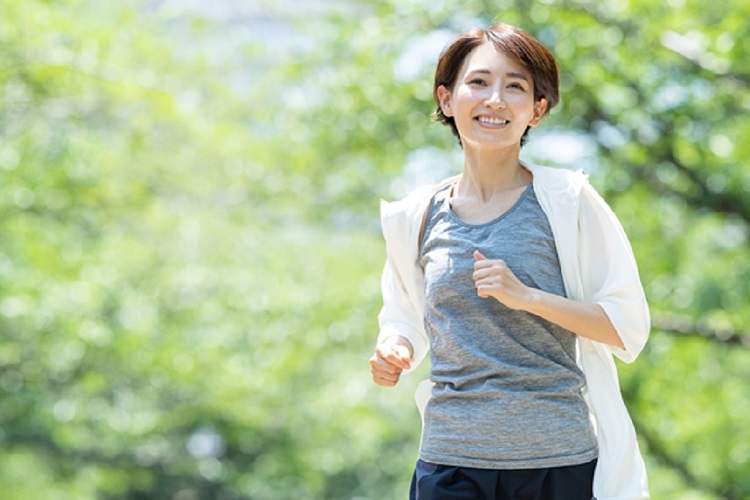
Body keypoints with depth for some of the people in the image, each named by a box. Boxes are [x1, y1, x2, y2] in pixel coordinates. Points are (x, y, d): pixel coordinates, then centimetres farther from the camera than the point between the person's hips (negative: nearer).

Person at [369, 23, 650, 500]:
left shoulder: (566, 200, -1)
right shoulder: (419, 218, 7)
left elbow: (630, 326, -3)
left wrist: (526, 296, -15)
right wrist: (394, 352, -1)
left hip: (560, 459, -2)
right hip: (450, 461, 2)